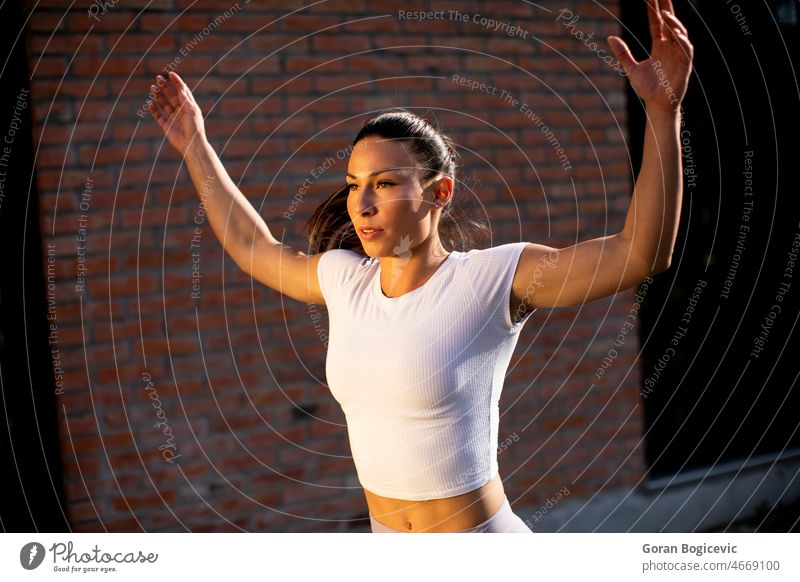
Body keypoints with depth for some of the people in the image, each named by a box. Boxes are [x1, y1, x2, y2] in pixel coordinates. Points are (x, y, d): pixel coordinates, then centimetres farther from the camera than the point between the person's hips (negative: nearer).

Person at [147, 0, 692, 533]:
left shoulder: (490, 280, -16)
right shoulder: (345, 278, 1)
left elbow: (641, 253, -23)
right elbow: (256, 249, 20)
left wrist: (663, 111, -32)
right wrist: (196, 147, 24)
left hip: (482, 535, -6)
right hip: (383, 536, 6)